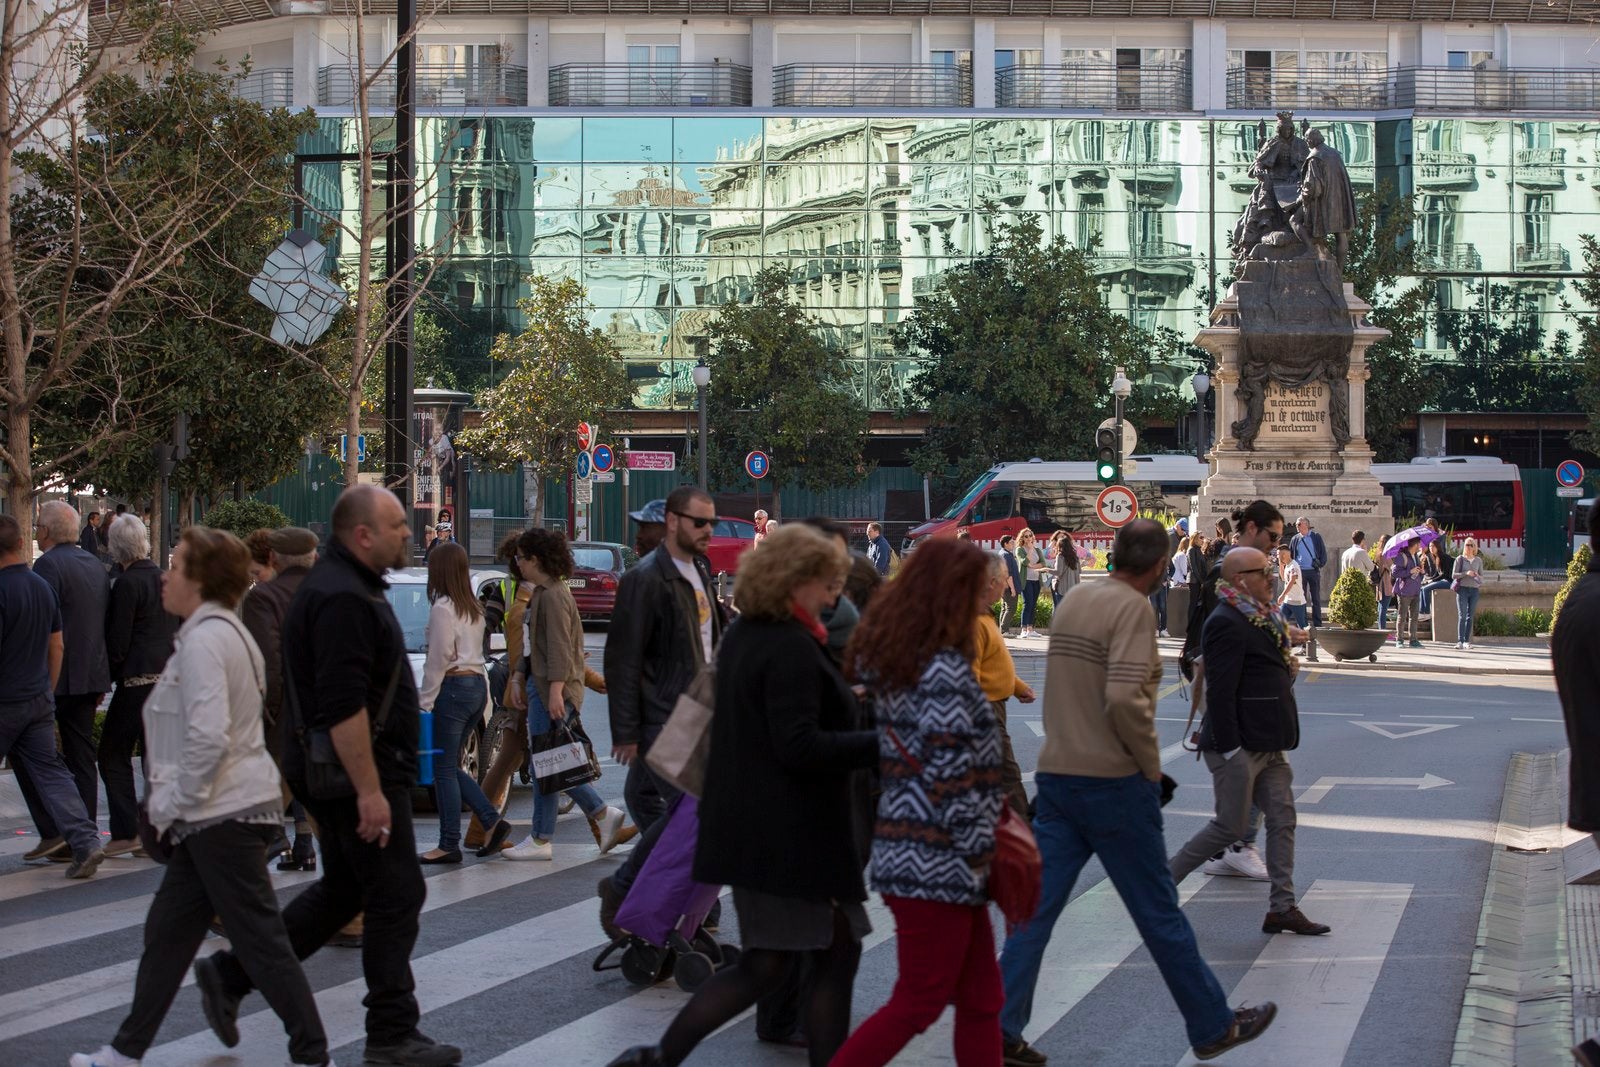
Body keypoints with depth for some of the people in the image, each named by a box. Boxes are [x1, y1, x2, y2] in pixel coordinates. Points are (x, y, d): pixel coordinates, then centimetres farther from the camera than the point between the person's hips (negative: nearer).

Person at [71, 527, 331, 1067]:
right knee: (167, 932, 15)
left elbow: (208, 738, -26)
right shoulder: (223, 630, 16)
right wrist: (175, 801, 19)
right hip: (217, 814, 11)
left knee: (260, 941, -5)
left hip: (224, 817, -11)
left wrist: (174, 801, -15)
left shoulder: (204, 640, -17)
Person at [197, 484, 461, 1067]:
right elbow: (344, 706, -26)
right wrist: (370, 791, -26)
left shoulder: (339, 585, 15)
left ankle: (230, 974, 21)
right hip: (356, 769, -11)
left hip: (335, 771, 11)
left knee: (343, 889, 18)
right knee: (396, 897, -3)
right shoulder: (343, 598, -20)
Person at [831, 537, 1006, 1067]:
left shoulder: (893, 659, 10)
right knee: (918, 1003, -1)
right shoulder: (945, 671, -18)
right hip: (939, 863, -10)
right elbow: (952, 775, -21)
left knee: (980, 997, 14)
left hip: (906, 847, 10)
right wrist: (982, 849, -13)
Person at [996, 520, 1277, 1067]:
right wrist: (1151, 764, -12)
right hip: (1113, 781, -7)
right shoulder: (1133, 607, -14)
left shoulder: (1075, 599, 10)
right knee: (1159, 913, 5)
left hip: (1056, 774, 7)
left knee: (1034, 909, 6)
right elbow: (1124, 699, -25)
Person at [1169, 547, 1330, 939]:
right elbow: (1220, 690, -22)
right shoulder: (1226, 623, -18)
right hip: (1238, 745, -10)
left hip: (1268, 745, 10)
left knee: (1282, 819, 7)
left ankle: (1283, 909, 11)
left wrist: (1287, 666, 10)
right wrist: (1229, 748, -24)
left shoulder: (1262, 617, 15)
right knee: (1232, 825, -3)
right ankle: (1163, 880, 10)